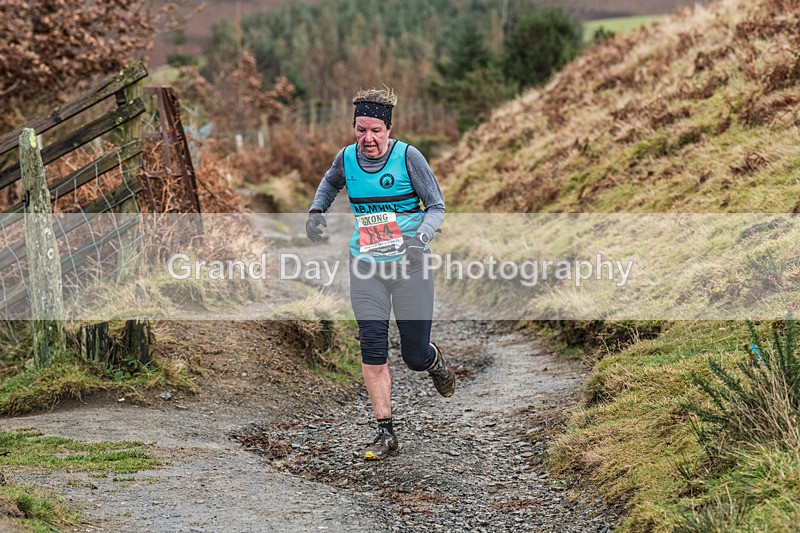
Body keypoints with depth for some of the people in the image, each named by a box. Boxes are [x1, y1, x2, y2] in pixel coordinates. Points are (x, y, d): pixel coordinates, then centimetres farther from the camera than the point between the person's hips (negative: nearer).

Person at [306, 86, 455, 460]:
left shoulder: (408, 157, -12)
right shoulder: (346, 158, 0)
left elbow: (437, 206, -9)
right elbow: (331, 181, 25)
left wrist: (420, 238, -27)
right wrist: (317, 210, 9)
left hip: (410, 265, -3)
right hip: (365, 268, 3)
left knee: (414, 356, 2)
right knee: (372, 349, -7)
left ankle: (435, 362, 41)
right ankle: (385, 433, 1)